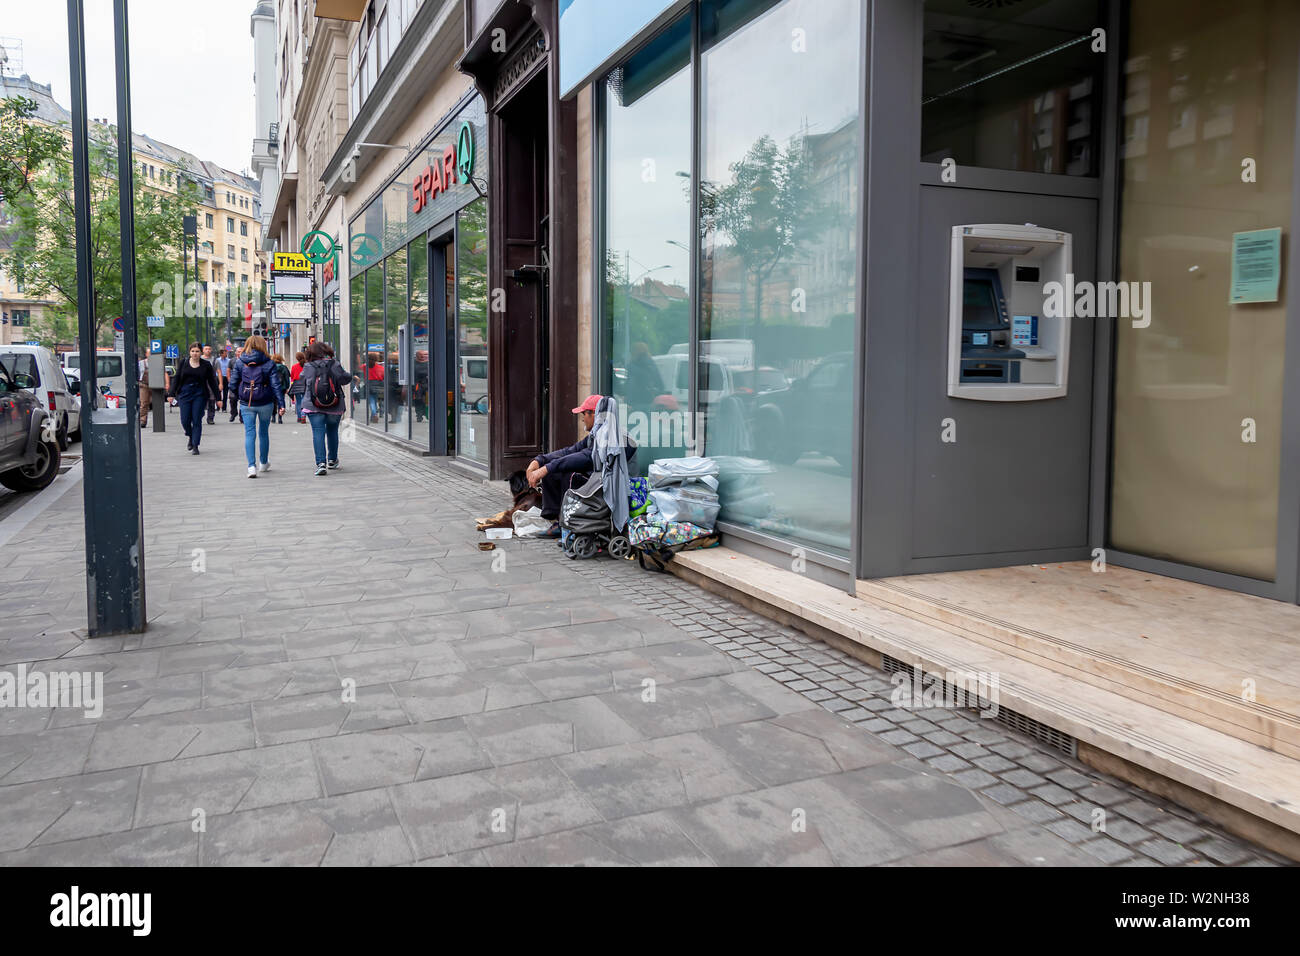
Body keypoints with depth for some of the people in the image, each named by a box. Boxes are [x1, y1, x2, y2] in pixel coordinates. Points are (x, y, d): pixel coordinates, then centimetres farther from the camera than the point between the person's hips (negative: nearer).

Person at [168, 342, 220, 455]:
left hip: (200, 395, -2)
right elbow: (176, 379, 10)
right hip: (185, 394, 2)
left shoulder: (206, 365, 3)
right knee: (185, 420, -1)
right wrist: (172, 394, 5)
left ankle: (195, 446, 3)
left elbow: (212, 382, 5)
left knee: (197, 420, -4)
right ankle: (190, 437, 28)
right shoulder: (184, 363, 6)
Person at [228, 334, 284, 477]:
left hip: (246, 404, 0)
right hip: (265, 403, 0)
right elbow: (275, 385, -8)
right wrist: (281, 404, -9)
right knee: (264, 432, 16)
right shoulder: (269, 363, -3)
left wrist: (238, 397, 16)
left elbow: (233, 384, -1)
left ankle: (251, 466, -12)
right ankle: (264, 463, 30)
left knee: (249, 433, 1)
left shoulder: (239, 362, 1)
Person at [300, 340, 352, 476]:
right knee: (332, 431, 18)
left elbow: (302, 381, 11)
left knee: (318, 433, -3)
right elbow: (346, 379, -2)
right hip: (334, 407, 1)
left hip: (313, 407, -1)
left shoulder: (307, 367, -2)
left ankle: (321, 463, -16)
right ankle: (332, 460, 30)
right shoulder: (334, 365, -4)